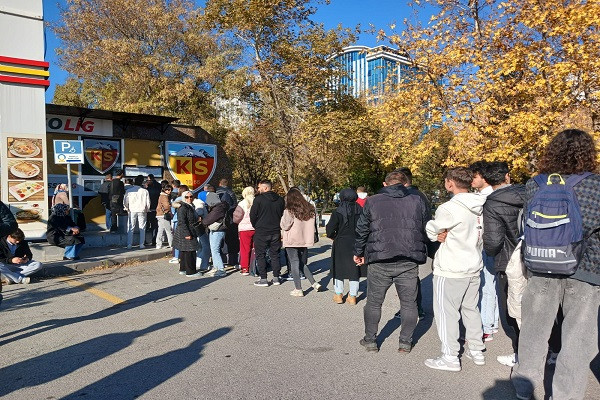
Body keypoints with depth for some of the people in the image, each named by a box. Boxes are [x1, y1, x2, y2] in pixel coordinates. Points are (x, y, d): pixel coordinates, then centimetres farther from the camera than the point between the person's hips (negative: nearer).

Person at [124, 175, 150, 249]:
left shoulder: (129, 191, -3)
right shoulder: (145, 191, -5)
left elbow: (125, 202, 2)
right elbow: (148, 203, -1)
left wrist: (127, 208, 19)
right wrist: (146, 210, 14)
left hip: (132, 211, 1)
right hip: (142, 211, 0)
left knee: (130, 228, 7)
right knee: (142, 228, 7)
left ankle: (129, 244, 6)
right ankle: (141, 244, 6)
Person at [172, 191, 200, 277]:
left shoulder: (189, 206, 17)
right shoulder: (182, 207, -15)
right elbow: (181, 222, -22)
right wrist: (187, 234, -24)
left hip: (188, 232, 10)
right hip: (185, 233, -10)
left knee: (184, 251, 16)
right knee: (190, 252, -7)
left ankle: (183, 269, 25)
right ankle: (191, 272, -2)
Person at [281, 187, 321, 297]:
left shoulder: (289, 211, -15)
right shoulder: (310, 209, 3)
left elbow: (284, 226, -9)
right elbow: (312, 225, 11)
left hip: (292, 242, -5)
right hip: (305, 241, 5)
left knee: (294, 264, 3)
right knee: (303, 264, 19)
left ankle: (298, 289, 6)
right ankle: (314, 283, 10)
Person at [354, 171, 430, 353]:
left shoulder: (372, 202, 3)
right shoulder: (417, 201, 7)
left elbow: (362, 230, 5)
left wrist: (358, 253, 18)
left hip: (379, 263, -1)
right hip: (409, 263, 1)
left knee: (374, 303, 13)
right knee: (408, 303, 15)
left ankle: (370, 340, 23)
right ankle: (405, 342, 22)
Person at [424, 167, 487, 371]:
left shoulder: (449, 208, -21)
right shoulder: (481, 206, 2)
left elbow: (431, 232, -10)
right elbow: (480, 235, 11)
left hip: (451, 270, -8)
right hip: (474, 267, 8)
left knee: (446, 311, 3)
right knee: (471, 308, 20)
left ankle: (450, 357, 10)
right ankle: (477, 351, 31)